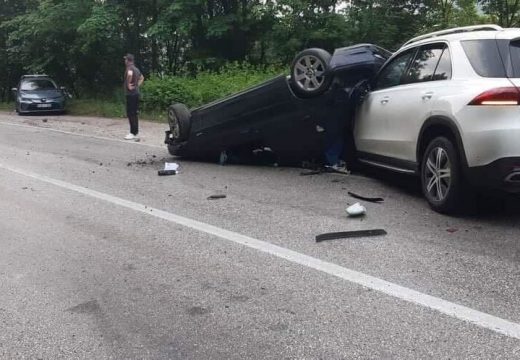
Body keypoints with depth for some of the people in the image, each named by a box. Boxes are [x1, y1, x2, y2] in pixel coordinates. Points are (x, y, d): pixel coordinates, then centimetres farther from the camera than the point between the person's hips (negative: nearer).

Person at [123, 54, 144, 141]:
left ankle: (133, 133, -4)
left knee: (130, 114, -5)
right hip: (136, 93, 9)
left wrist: (128, 84, -23)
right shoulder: (136, 68, 15)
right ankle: (136, 133, 16)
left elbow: (130, 74, -36)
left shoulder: (129, 68, -13)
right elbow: (142, 78, 31)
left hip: (130, 93, -9)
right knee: (134, 114, 12)